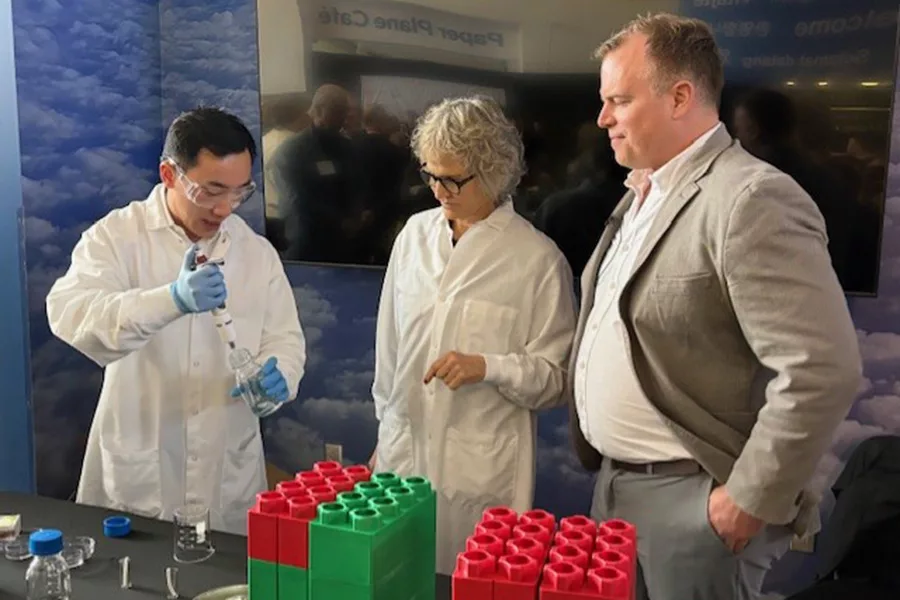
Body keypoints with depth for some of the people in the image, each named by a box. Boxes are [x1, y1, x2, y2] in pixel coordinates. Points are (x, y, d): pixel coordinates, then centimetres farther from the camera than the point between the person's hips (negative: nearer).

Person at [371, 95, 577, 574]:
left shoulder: (537, 258, -10)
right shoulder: (414, 234, 3)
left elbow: (558, 377, -5)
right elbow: (391, 344, 10)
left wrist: (487, 367, -21)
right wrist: (384, 433, 15)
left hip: (483, 469, -4)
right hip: (402, 452, 4)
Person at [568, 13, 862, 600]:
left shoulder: (752, 200, -20)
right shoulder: (643, 194, 9)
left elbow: (823, 371, -25)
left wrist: (753, 498, -17)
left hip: (692, 500, -8)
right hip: (616, 481, 8)